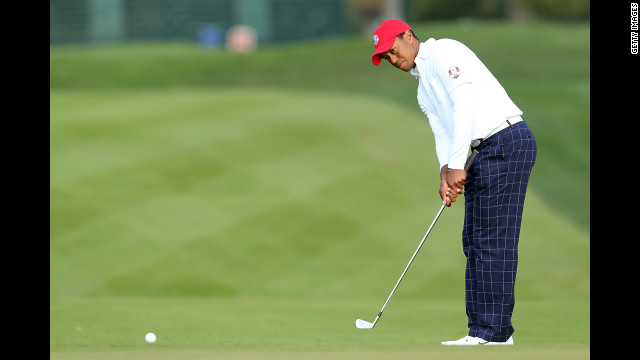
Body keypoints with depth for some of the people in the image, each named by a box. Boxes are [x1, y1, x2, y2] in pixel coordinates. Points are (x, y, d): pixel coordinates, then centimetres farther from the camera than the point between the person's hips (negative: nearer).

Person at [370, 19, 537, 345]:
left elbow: (464, 102, -15)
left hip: (507, 140, -10)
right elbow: (443, 135, 18)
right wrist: (445, 172, -3)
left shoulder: (444, 52, -4)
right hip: (486, 153, 10)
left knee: (493, 239, -11)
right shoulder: (423, 90, 25)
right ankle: (484, 329, 10)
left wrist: (457, 165, -18)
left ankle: (493, 331, -11)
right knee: (474, 239, 9)